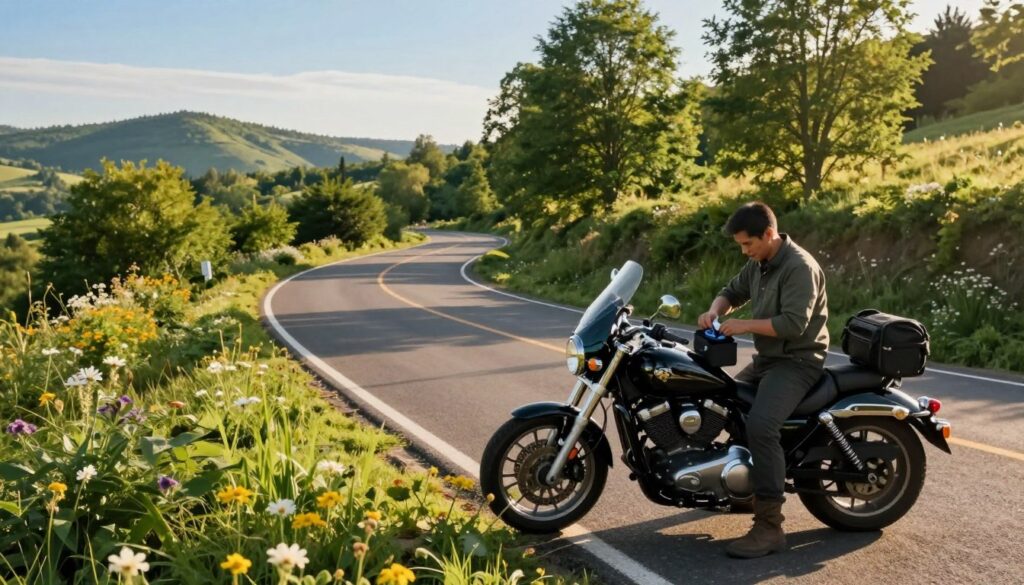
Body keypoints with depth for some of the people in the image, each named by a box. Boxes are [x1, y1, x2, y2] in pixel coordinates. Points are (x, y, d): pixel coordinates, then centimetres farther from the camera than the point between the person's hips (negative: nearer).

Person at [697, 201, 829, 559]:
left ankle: (769, 527, -27)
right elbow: (733, 291, 20)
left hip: (797, 362, -10)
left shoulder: (799, 267, -19)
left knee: (761, 425, -30)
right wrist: (715, 311, -2)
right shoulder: (759, 263, 10)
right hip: (766, 358, 10)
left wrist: (745, 325, -23)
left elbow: (793, 324, -27)